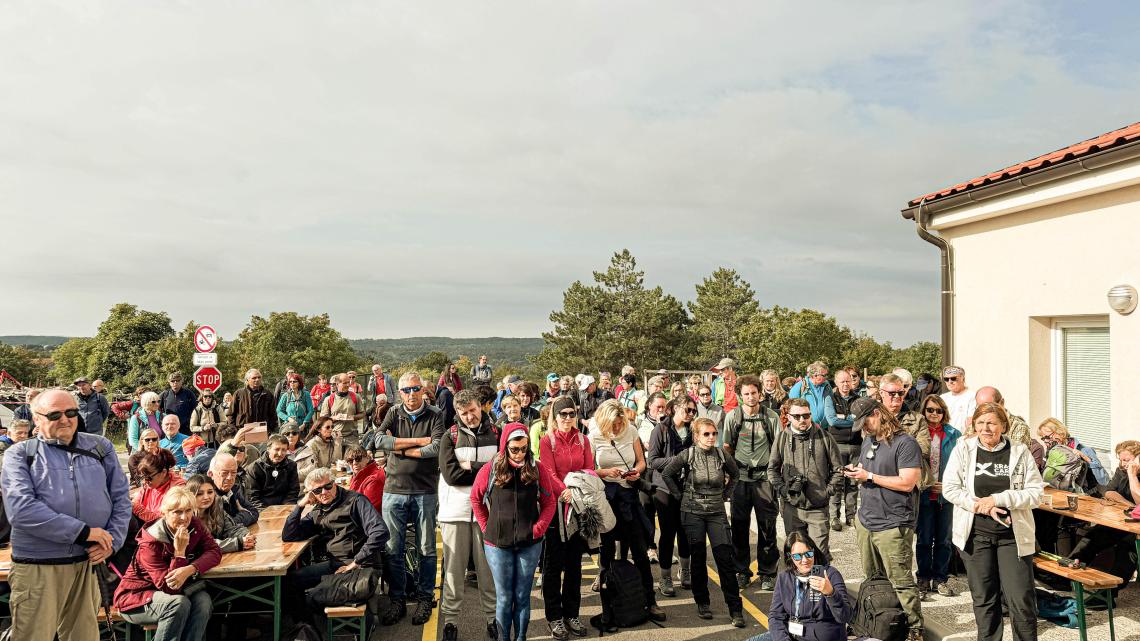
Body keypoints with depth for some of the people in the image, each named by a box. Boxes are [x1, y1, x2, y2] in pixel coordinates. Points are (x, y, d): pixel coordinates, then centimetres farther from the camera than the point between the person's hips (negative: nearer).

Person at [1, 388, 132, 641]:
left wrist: (112, 540, -5)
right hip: (37, 568, -3)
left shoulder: (101, 448, 10)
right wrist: (82, 532, -17)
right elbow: (20, 508, -13)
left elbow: (121, 497, 10)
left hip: (89, 564, 3)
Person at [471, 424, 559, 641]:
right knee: (504, 597, 8)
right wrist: (487, 527, 3)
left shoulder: (538, 469, -4)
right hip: (498, 544, -1)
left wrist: (539, 528, -7)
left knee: (522, 596, 11)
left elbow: (549, 502, 3)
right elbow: (476, 499, 7)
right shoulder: (490, 470, -6)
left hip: (530, 544, 1)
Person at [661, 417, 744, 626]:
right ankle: (702, 602, 22)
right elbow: (666, 474, 2)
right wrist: (680, 495, 1)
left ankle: (735, 608, 0)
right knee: (698, 558, 6)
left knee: (725, 558, -6)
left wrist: (725, 494, 10)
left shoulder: (722, 455, -2)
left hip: (717, 513, 1)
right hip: (693, 513, -1)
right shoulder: (687, 456, -7)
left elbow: (735, 474, 17)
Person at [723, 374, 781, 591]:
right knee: (739, 526, 7)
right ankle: (741, 571, 19)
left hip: (764, 477, -1)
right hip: (740, 478, 1)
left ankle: (767, 572, 15)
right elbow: (727, 447, 8)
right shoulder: (732, 417, 2)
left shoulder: (772, 417, 0)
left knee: (767, 526, 2)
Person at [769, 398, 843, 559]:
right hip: (792, 507, 2)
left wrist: (828, 491, -2)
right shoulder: (782, 438, 2)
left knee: (820, 553, 1)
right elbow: (772, 469, 9)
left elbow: (837, 469, 5)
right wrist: (782, 489, -3)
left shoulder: (824, 437, -1)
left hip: (818, 508, -1)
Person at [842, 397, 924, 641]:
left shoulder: (905, 444, -13)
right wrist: (856, 473, 1)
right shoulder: (869, 440, 14)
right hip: (865, 521, 8)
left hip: (892, 526, -8)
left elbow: (907, 483, -19)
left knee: (901, 583, -3)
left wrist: (869, 476, -16)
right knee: (872, 579, 16)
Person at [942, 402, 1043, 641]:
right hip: (976, 534, 1)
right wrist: (979, 505, -16)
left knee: (1021, 601, -1)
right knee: (983, 598, 12)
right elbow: (950, 488, -3)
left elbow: (1036, 493, -6)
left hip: (1012, 535, -1)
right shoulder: (963, 449, -2)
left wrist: (997, 500, -16)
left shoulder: (1020, 452, -3)